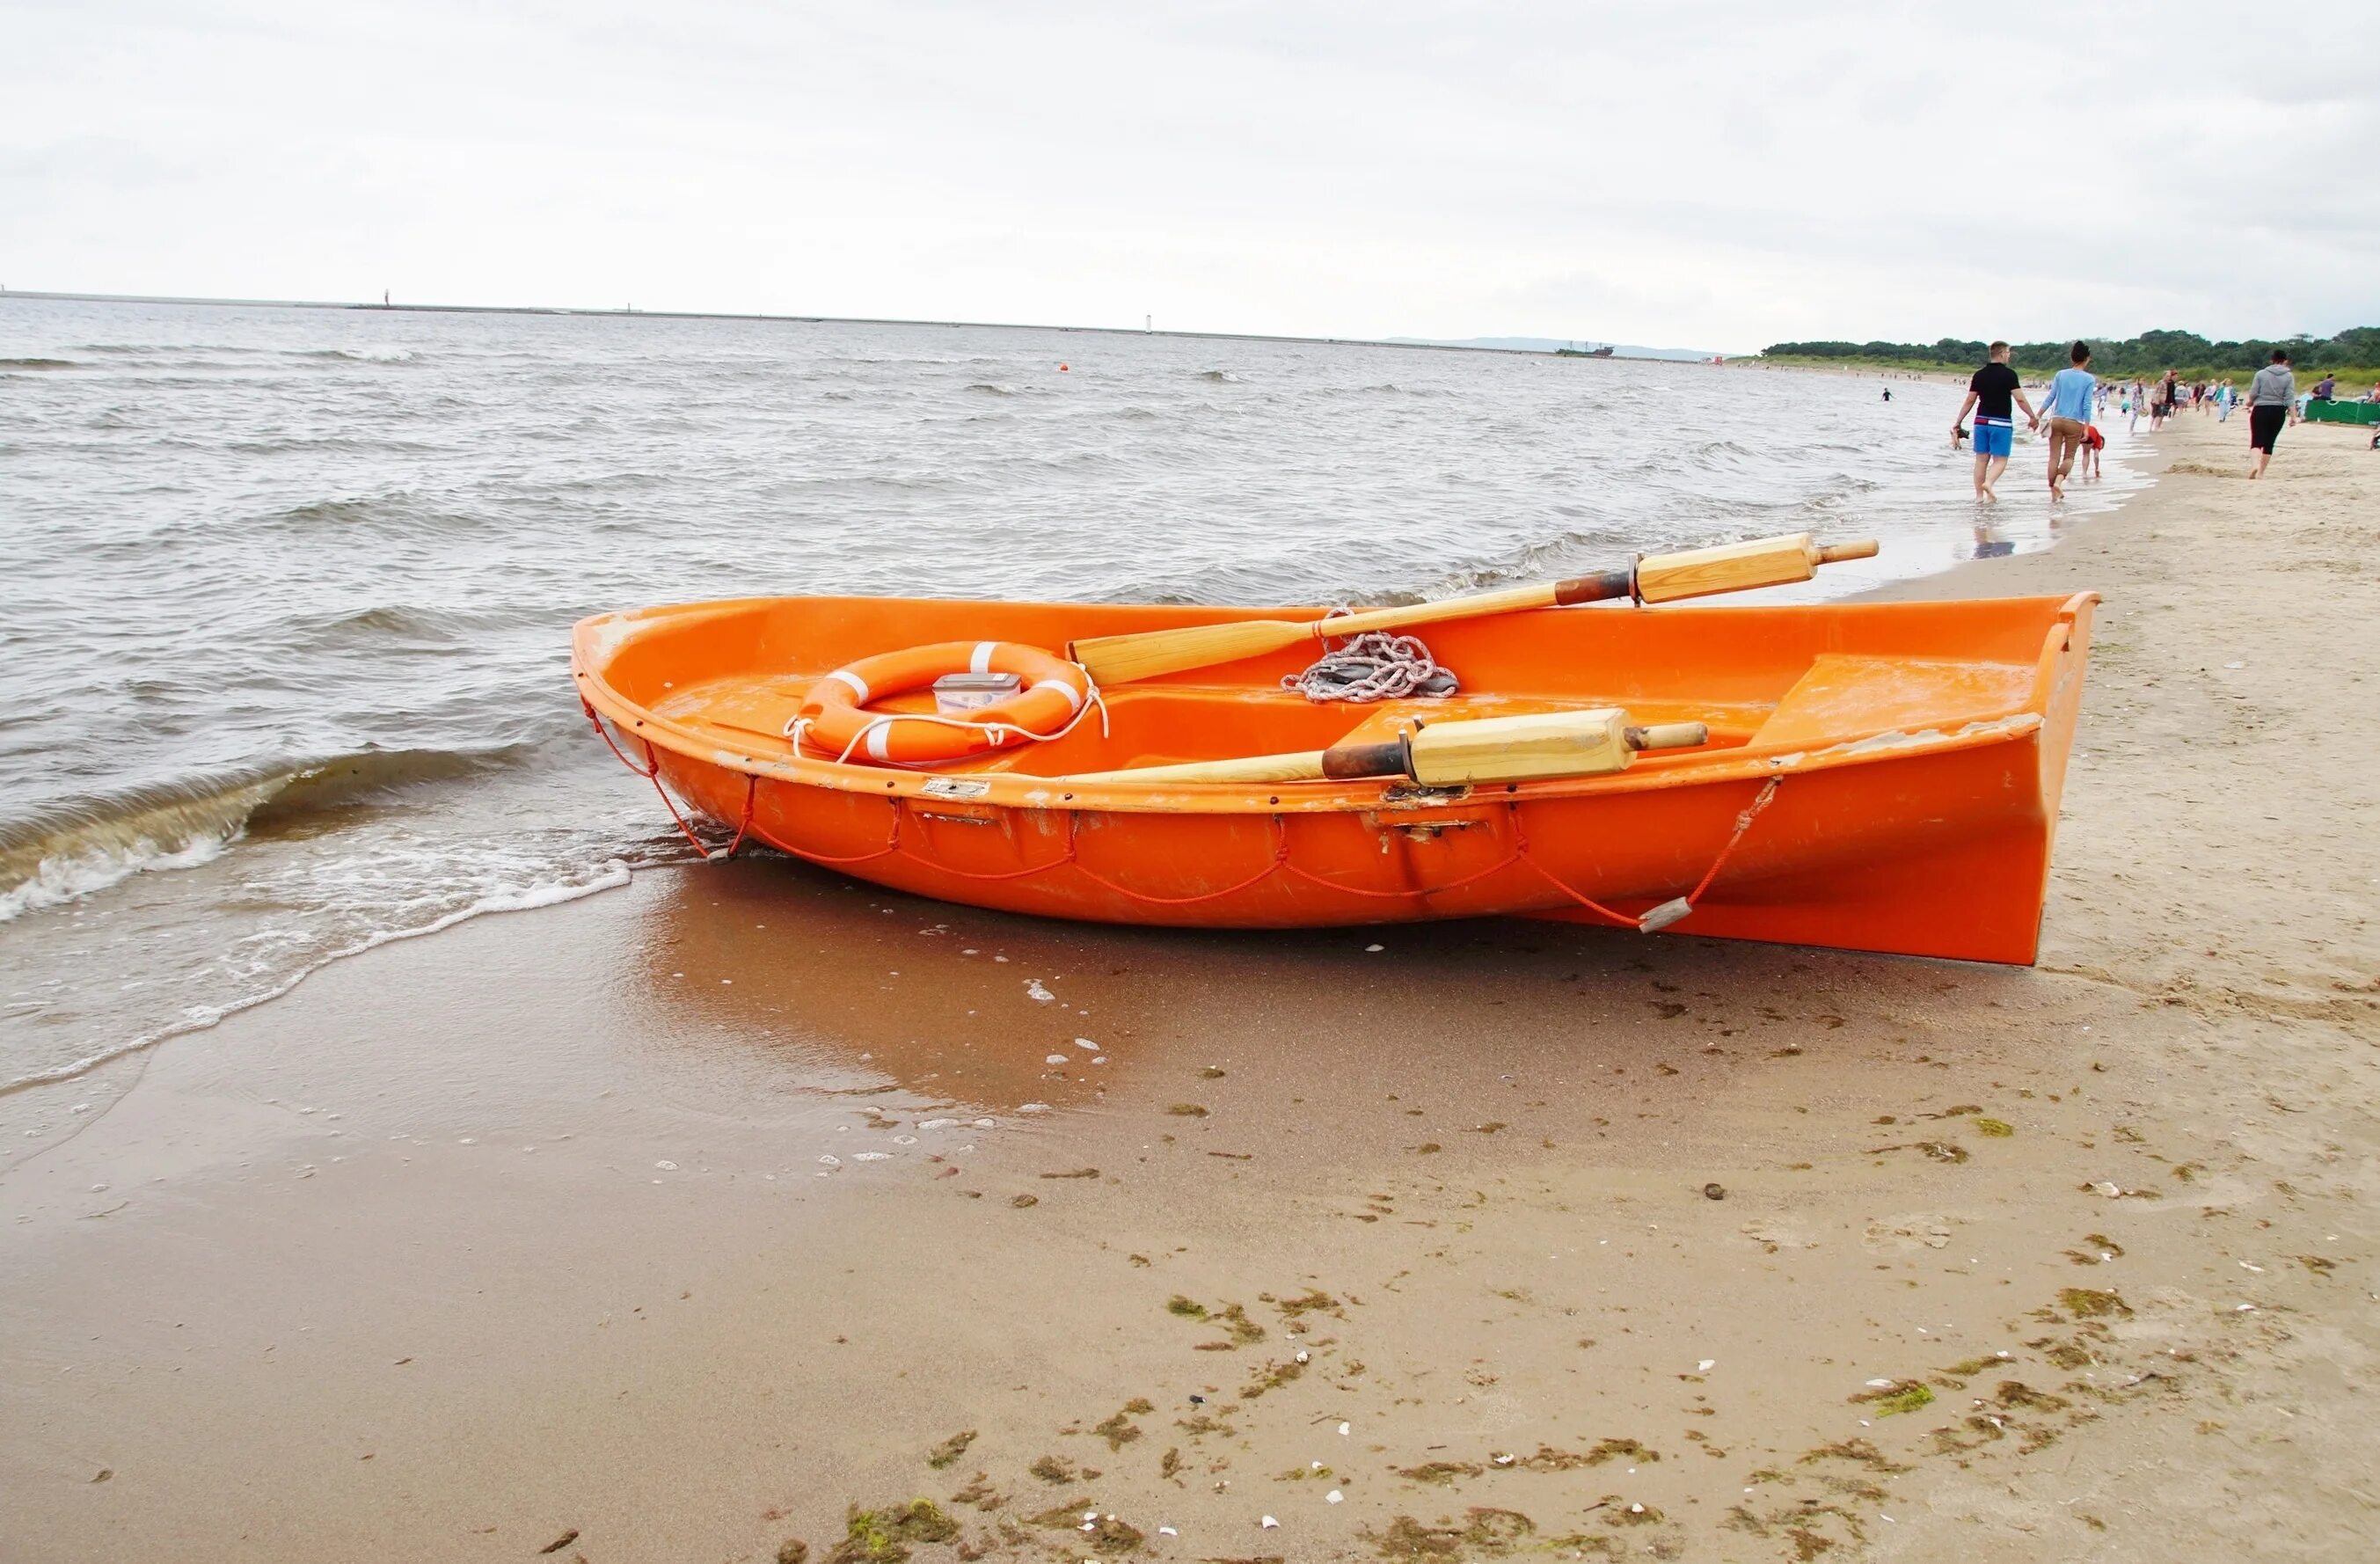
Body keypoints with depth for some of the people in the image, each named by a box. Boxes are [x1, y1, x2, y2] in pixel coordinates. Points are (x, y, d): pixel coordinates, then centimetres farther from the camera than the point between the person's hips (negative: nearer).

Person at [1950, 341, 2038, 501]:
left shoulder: (1979, 375, 6)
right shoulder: (2009, 374, -8)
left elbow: (1970, 401, 6)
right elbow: (2020, 399, -11)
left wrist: (1958, 422, 13)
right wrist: (2033, 416, 1)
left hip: (1981, 421, 4)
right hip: (2001, 423, -4)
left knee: (1981, 459, 9)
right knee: (2000, 460, 0)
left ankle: (1979, 495, 8)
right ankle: (1989, 482, -26)